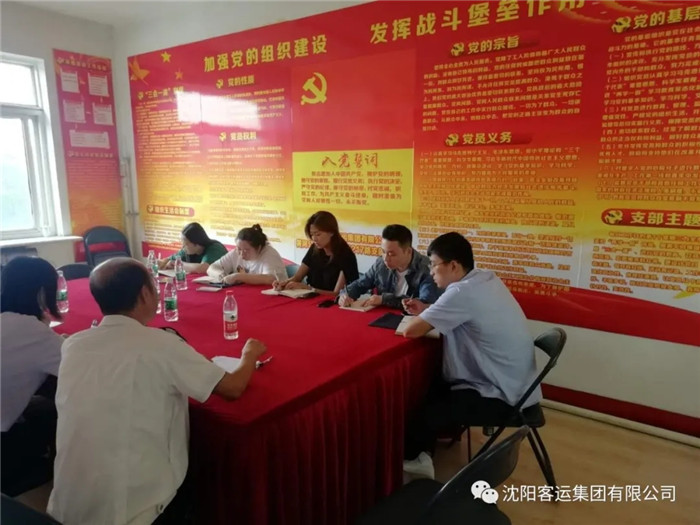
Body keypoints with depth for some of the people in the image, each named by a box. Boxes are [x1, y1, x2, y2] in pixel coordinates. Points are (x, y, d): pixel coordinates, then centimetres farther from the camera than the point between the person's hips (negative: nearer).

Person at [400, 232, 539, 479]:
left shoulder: (462, 292, -27)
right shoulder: (486, 279, 1)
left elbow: (411, 330, -26)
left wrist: (420, 318, -4)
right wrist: (426, 311, 3)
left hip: (501, 394, -9)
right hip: (512, 382, 9)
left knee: (425, 415, -1)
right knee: (431, 387, 18)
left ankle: (409, 457, 27)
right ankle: (419, 454, 23)